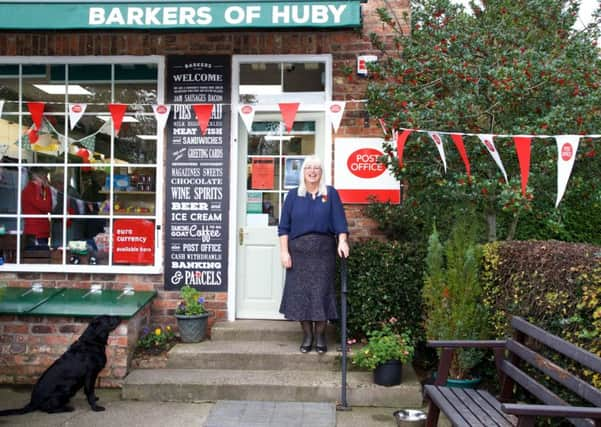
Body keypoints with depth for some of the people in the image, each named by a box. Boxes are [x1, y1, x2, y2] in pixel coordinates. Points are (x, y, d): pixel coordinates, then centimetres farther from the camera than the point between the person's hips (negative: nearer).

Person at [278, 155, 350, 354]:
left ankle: (320, 336, 11)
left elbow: (340, 222, -1)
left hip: (324, 250, -1)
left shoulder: (331, 194, 6)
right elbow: (284, 227, 6)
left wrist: (342, 241, -18)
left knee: (322, 292, -1)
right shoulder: (293, 195, 8)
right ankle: (307, 335, 14)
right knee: (300, 293, 2)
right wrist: (284, 251, -3)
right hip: (299, 250, 1)